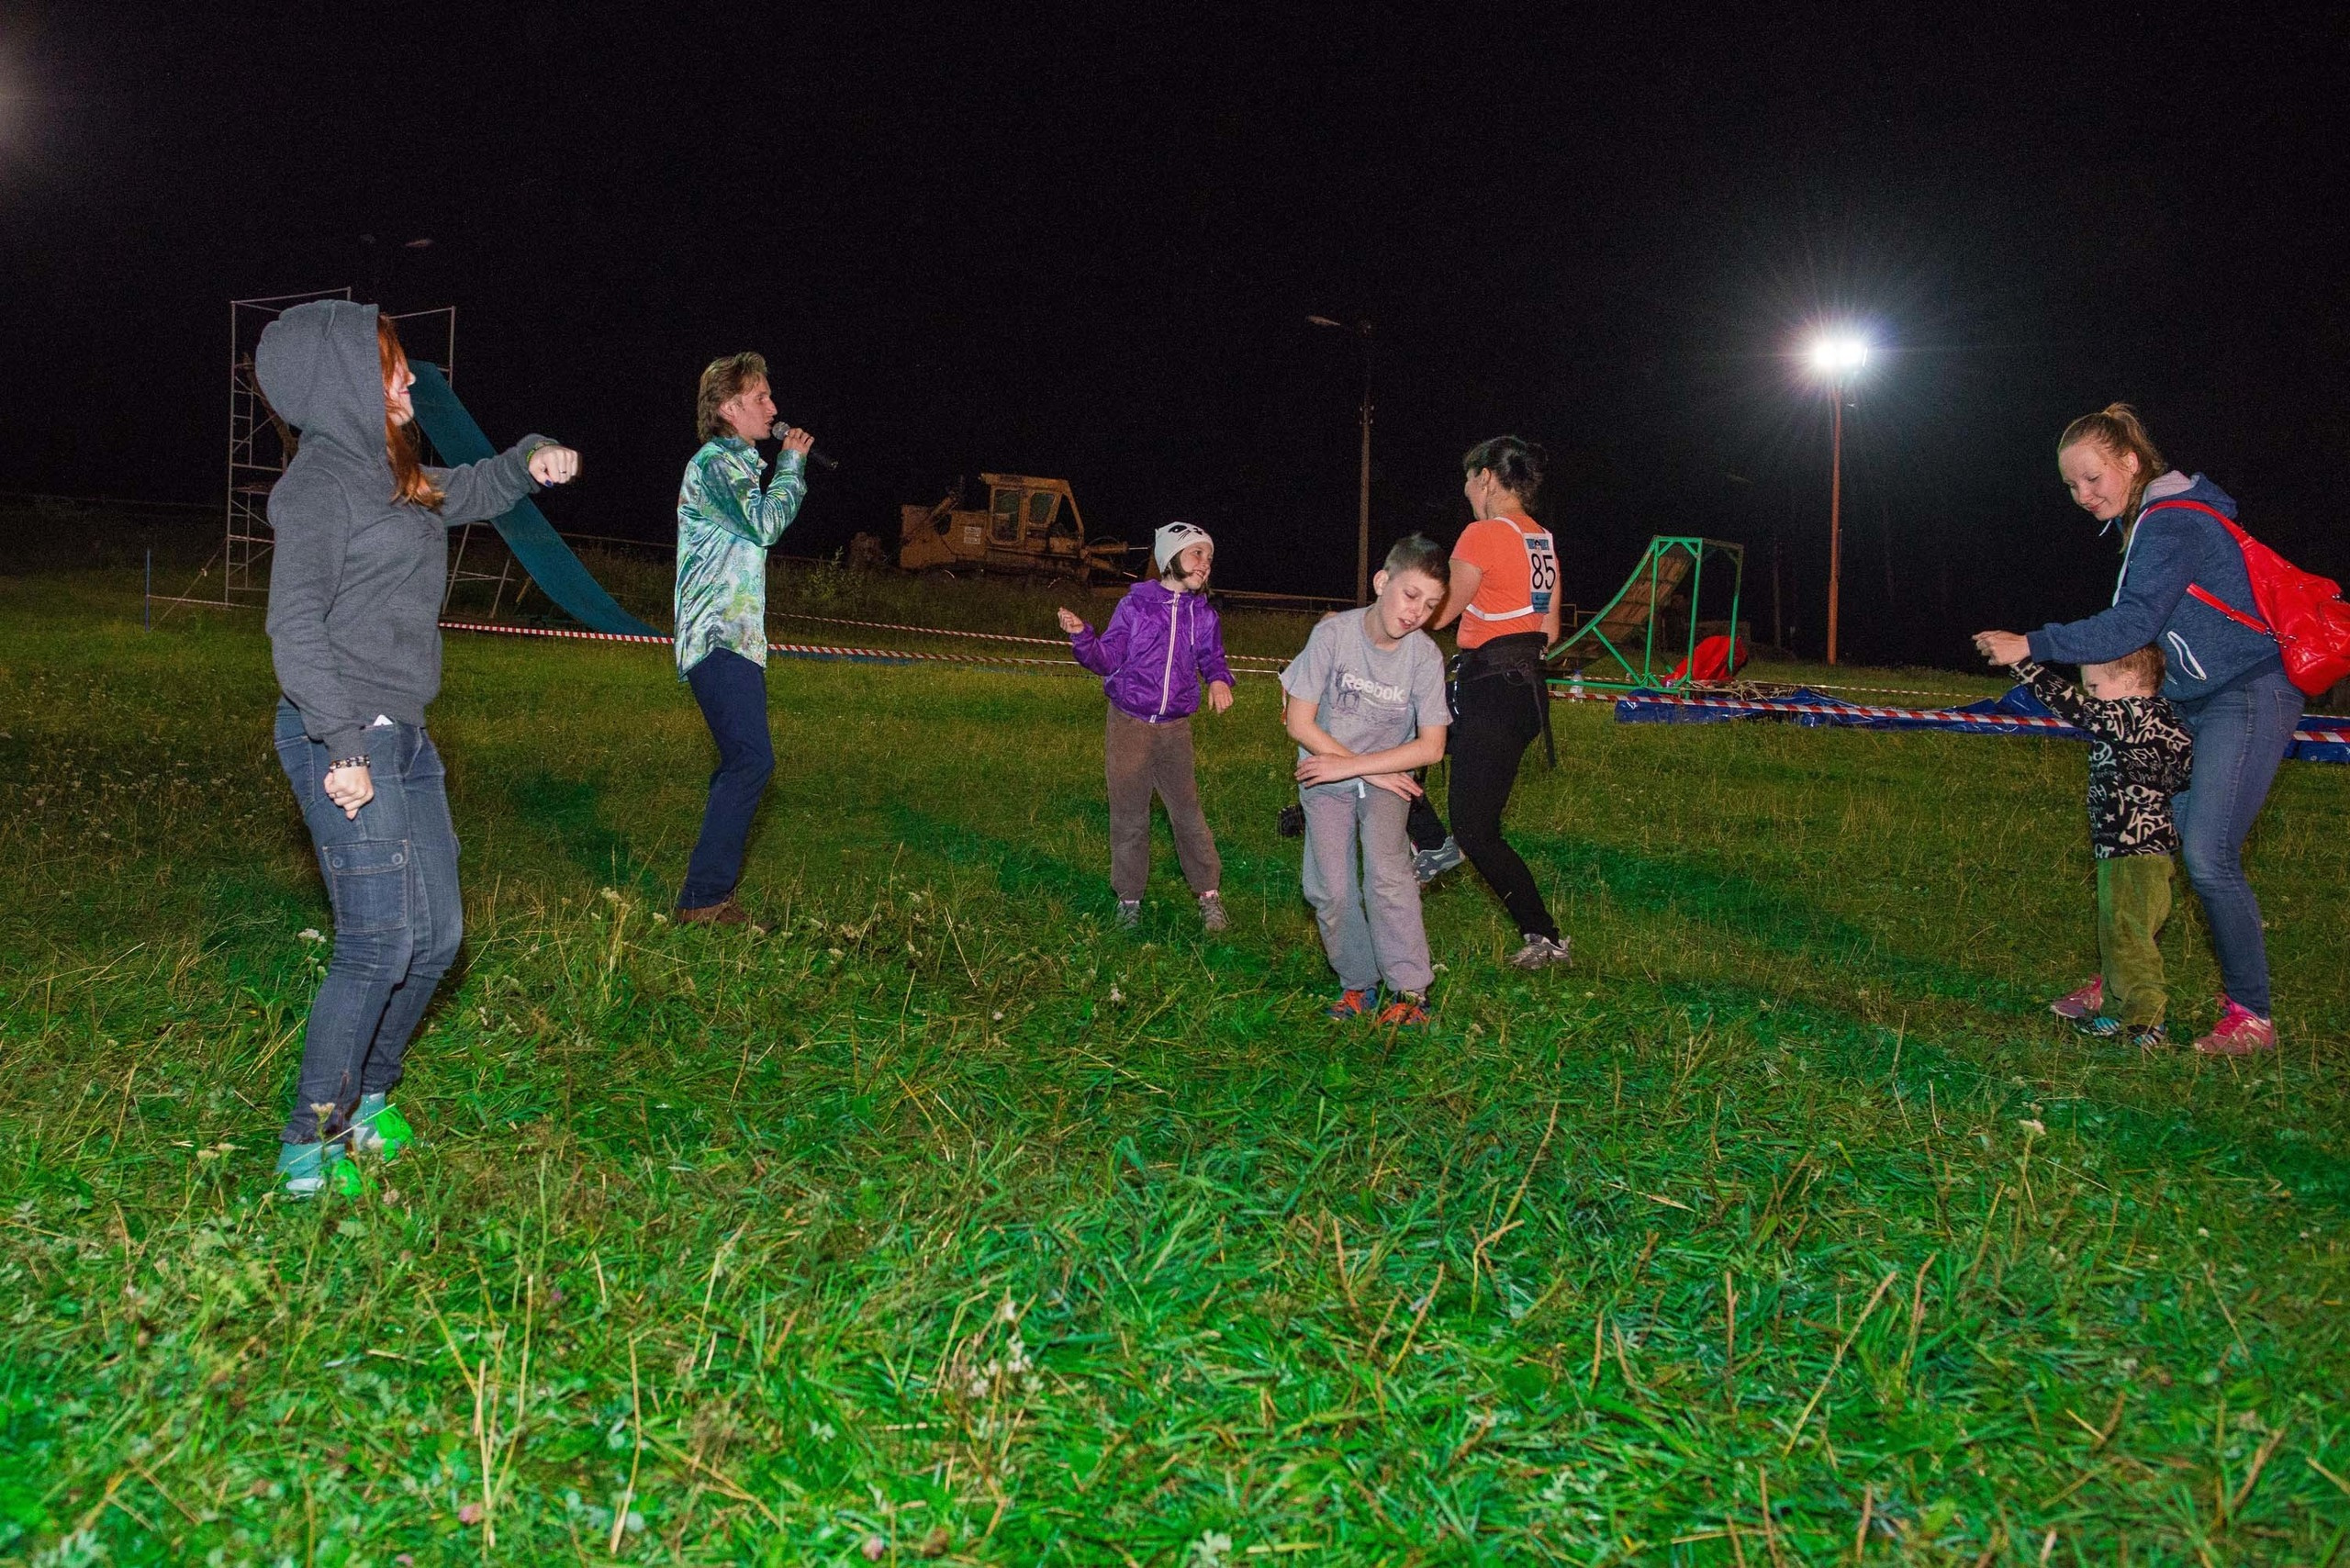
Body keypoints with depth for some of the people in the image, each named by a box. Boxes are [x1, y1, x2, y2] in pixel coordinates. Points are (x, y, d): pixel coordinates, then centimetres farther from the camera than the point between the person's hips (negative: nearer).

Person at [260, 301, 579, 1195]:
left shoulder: (390, 472, 15)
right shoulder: (321, 476, -11)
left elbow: (471, 493, 35)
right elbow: (295, 624, -17)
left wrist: (532, 459, 14)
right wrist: (344, 743, -22)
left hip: (404, 737, 9)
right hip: (343, 738, -9)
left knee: (436, 933, 12)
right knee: (381, 941, -9)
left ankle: (365, 1098, 28)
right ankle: (308, 1146, 3)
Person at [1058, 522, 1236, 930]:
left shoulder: (1204, 615, 3)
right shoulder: (1135, 605, -4)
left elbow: (1212, 660, 13)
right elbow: (1108, 659, -2)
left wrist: (1219, 680, -9)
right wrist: (1082, 636, -20)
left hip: (1175, 728, 1)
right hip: (1129, 724, -1)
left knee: (1187, 812, 1)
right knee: (1129, 815, 5)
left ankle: (1209, 896, 13)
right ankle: (1129, 899, 17)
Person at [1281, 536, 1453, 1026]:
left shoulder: (1425, 655, -15)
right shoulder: (1333, 633, -18)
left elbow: (1430, 746, -14)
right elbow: (1299, 722, -15)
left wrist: (1350, 765, -20)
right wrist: (1371, 772, -16)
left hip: (1388, 778, 0)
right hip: (1325, 777, 0)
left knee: (1386, 872, -21)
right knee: (1330, 890, -10)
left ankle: (1410, 990, -13)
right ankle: (1357, 982, 11)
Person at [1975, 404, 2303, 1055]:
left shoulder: (2170, 524, -17)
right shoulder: (2150, 521, 13)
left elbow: (2132, 623, -25)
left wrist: (2032, 646, -23)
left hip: (2249, 700, -10)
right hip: (2195, 706, 10)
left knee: (2208, 855, -13)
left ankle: (2251, 1015, -3)